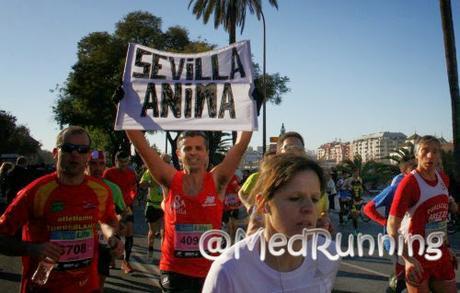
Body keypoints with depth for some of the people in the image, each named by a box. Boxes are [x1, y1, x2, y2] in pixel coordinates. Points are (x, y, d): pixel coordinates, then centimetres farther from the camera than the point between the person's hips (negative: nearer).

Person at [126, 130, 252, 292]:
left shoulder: (217, 180, -6)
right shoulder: (170, 181, -5)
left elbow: (241, 144, -9)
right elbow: (141, 146, -9)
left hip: (209, 271, 1)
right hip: (174, 271, 0)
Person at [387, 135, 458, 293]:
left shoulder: (443, 179, 4)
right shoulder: (409, 183, -18)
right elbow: (392, 226, -20)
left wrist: (447, 247, 17)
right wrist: (408, 259, -26)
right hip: (417, 256, -6)